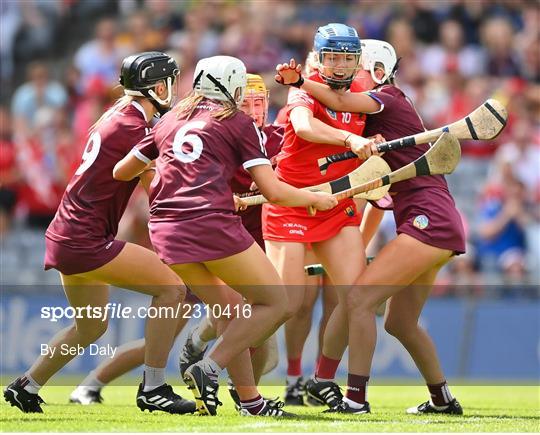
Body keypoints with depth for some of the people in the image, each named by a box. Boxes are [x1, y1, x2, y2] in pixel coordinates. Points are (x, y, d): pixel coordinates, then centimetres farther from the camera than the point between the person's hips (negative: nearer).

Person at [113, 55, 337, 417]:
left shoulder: (171, 119, 21)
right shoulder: (237, 122, 6)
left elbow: (121, 172, 27)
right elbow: (273, 191, 0)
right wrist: (315, 198, 18)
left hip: (166, 230, 6)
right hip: (211, 223, -6)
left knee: (230, 307, 20)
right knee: (275, 304, 4)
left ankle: (250, 399, 15)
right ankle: (210, 368, -10)